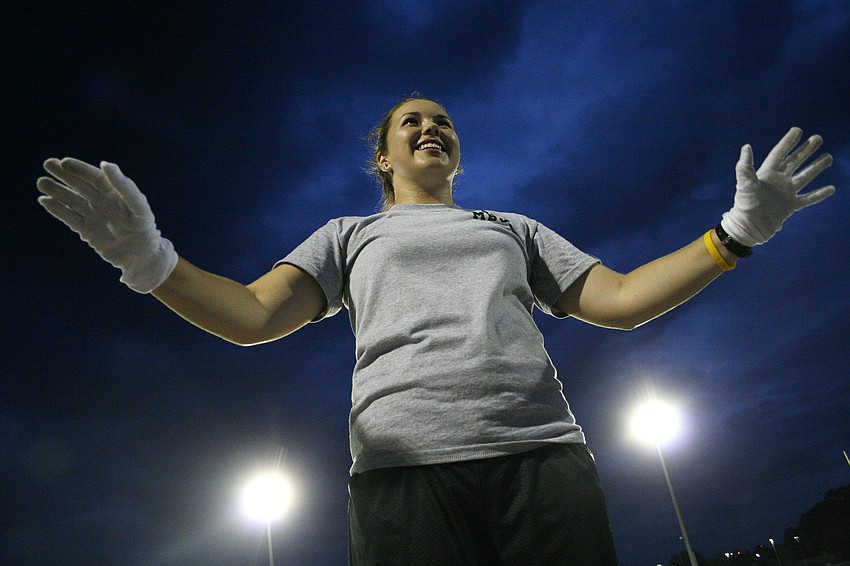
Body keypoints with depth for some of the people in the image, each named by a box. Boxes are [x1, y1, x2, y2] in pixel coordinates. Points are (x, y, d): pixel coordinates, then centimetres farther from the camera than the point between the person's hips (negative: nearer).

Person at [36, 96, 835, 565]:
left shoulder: (512, 228, 27)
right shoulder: (350, 234, 22)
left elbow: (621, 301, 19)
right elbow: (252, 316, 8)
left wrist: (738, 230, 11)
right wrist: (148, 258, -9)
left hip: (543, 454, 2)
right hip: (404, 463, -1)